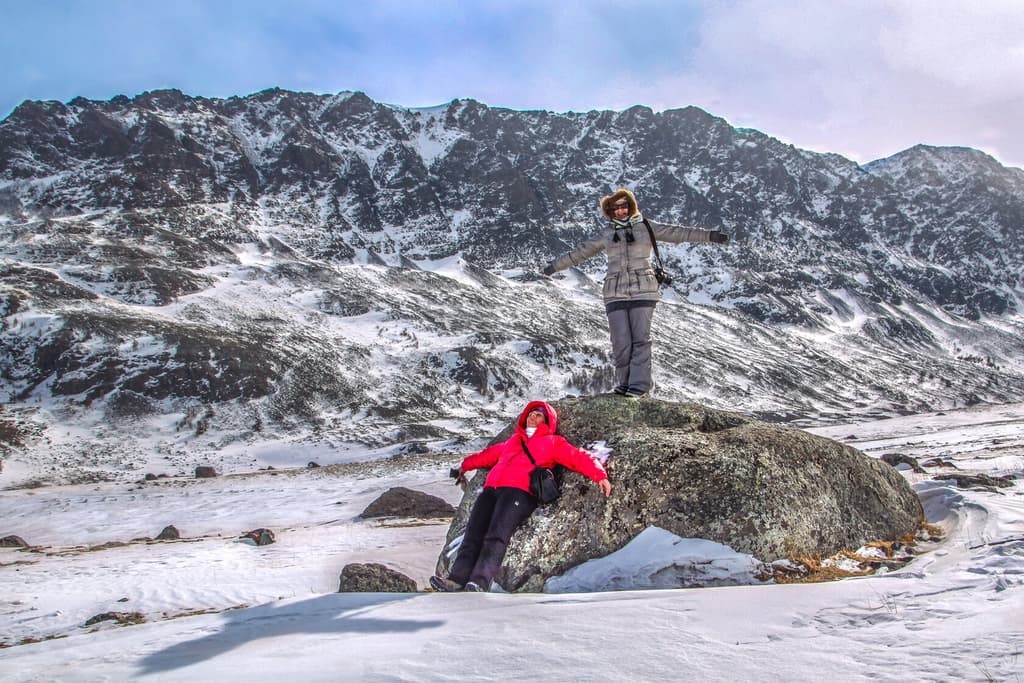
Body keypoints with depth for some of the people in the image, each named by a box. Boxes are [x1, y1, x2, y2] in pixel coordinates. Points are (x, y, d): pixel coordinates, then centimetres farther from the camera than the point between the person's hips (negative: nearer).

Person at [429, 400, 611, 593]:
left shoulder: (553, 442, 22)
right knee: (474, 533, -14)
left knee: (497, 536, -26)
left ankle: (480, 583, -38)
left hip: (520, 491, -5)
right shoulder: (513, 440, 38)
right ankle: (458, 578, -23)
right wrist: (466, 465, 59)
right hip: (491, 489, 6)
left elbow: (578, 457, 11)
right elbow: (489, 454, 50)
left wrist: (600, 476, -4)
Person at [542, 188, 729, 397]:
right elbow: (582, 252, 24)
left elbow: (676, 233, 4)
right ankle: (624, 382, 11)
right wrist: (555, 265, 30)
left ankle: (639, 384, -5)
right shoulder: (607, 235, 15)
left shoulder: (646, 227, 9)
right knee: (621, 342, -4)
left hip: (643, 291, -2)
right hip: (615, 293, 2)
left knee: (641, 339, -8)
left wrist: (708, 235, -3)